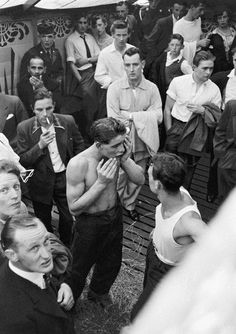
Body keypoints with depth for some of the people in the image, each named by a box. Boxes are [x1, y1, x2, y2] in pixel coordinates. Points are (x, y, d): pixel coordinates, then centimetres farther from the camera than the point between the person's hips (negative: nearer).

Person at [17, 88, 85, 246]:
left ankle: (66, 249, 40)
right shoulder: (24, 128, -15)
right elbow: (22, 161, -12)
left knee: (68, 218, 12)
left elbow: (79, 145, 5)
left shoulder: (68, 121, -11)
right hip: (41, 182, 0)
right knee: (43, 222, 17)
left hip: (66, 178, 1)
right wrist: (40, 145, -27)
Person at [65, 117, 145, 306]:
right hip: (90, 224, -5)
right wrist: (101, 183, -35)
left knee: (112, 262, 26)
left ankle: (98, 292, 57)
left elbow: (140, 180, -8)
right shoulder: (78, 164, -32)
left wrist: (125, 160, -26)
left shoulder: (118, 152, -17)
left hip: (115, 215, 5)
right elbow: (74, 208, -25)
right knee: (80, 268, 16)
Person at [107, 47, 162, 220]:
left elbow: (158, 117, -13)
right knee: (119, 178, 8)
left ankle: (130, 204, 42)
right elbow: (114, 120, -18)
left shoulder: (152, 88, -5)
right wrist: (144, 117, -16)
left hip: (142, 142, 3)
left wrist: (132, 116, -20)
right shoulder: (115, 88, -12)